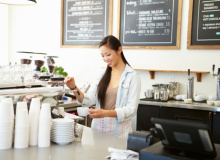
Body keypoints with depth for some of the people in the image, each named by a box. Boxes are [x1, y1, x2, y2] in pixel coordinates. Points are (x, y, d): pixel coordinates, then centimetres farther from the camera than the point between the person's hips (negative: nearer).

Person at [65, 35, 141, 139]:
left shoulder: (132, 77, -7)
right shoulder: (103, 76, 10)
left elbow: (131, 109, -15)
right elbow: (89, 100, 2)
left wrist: (105, 113, -27)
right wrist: (74, 88, -15)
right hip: (97, 131, 4)